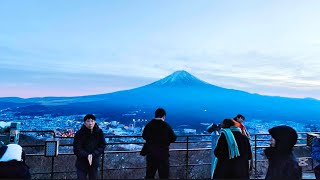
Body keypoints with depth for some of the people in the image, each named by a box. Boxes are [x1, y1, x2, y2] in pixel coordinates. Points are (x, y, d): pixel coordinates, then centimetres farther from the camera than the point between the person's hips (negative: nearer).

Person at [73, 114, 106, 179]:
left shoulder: (99, 132, -9)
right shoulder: (79, 133, -14)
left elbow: (102, 146, -7)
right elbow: (77, 149, -15)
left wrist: (92, 155, -19)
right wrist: (87, 155, -27)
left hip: (94, 162, 2)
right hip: (82, 163, -1)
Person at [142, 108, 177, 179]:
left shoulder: (148, 125, -5)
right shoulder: (166, 126, -13)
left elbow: (144, 136, 8)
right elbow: (173, 138, -7)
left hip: (151, 153, 3)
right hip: (163, 153, -3)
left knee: (149, 174, 18)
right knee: (164, 174, 10)